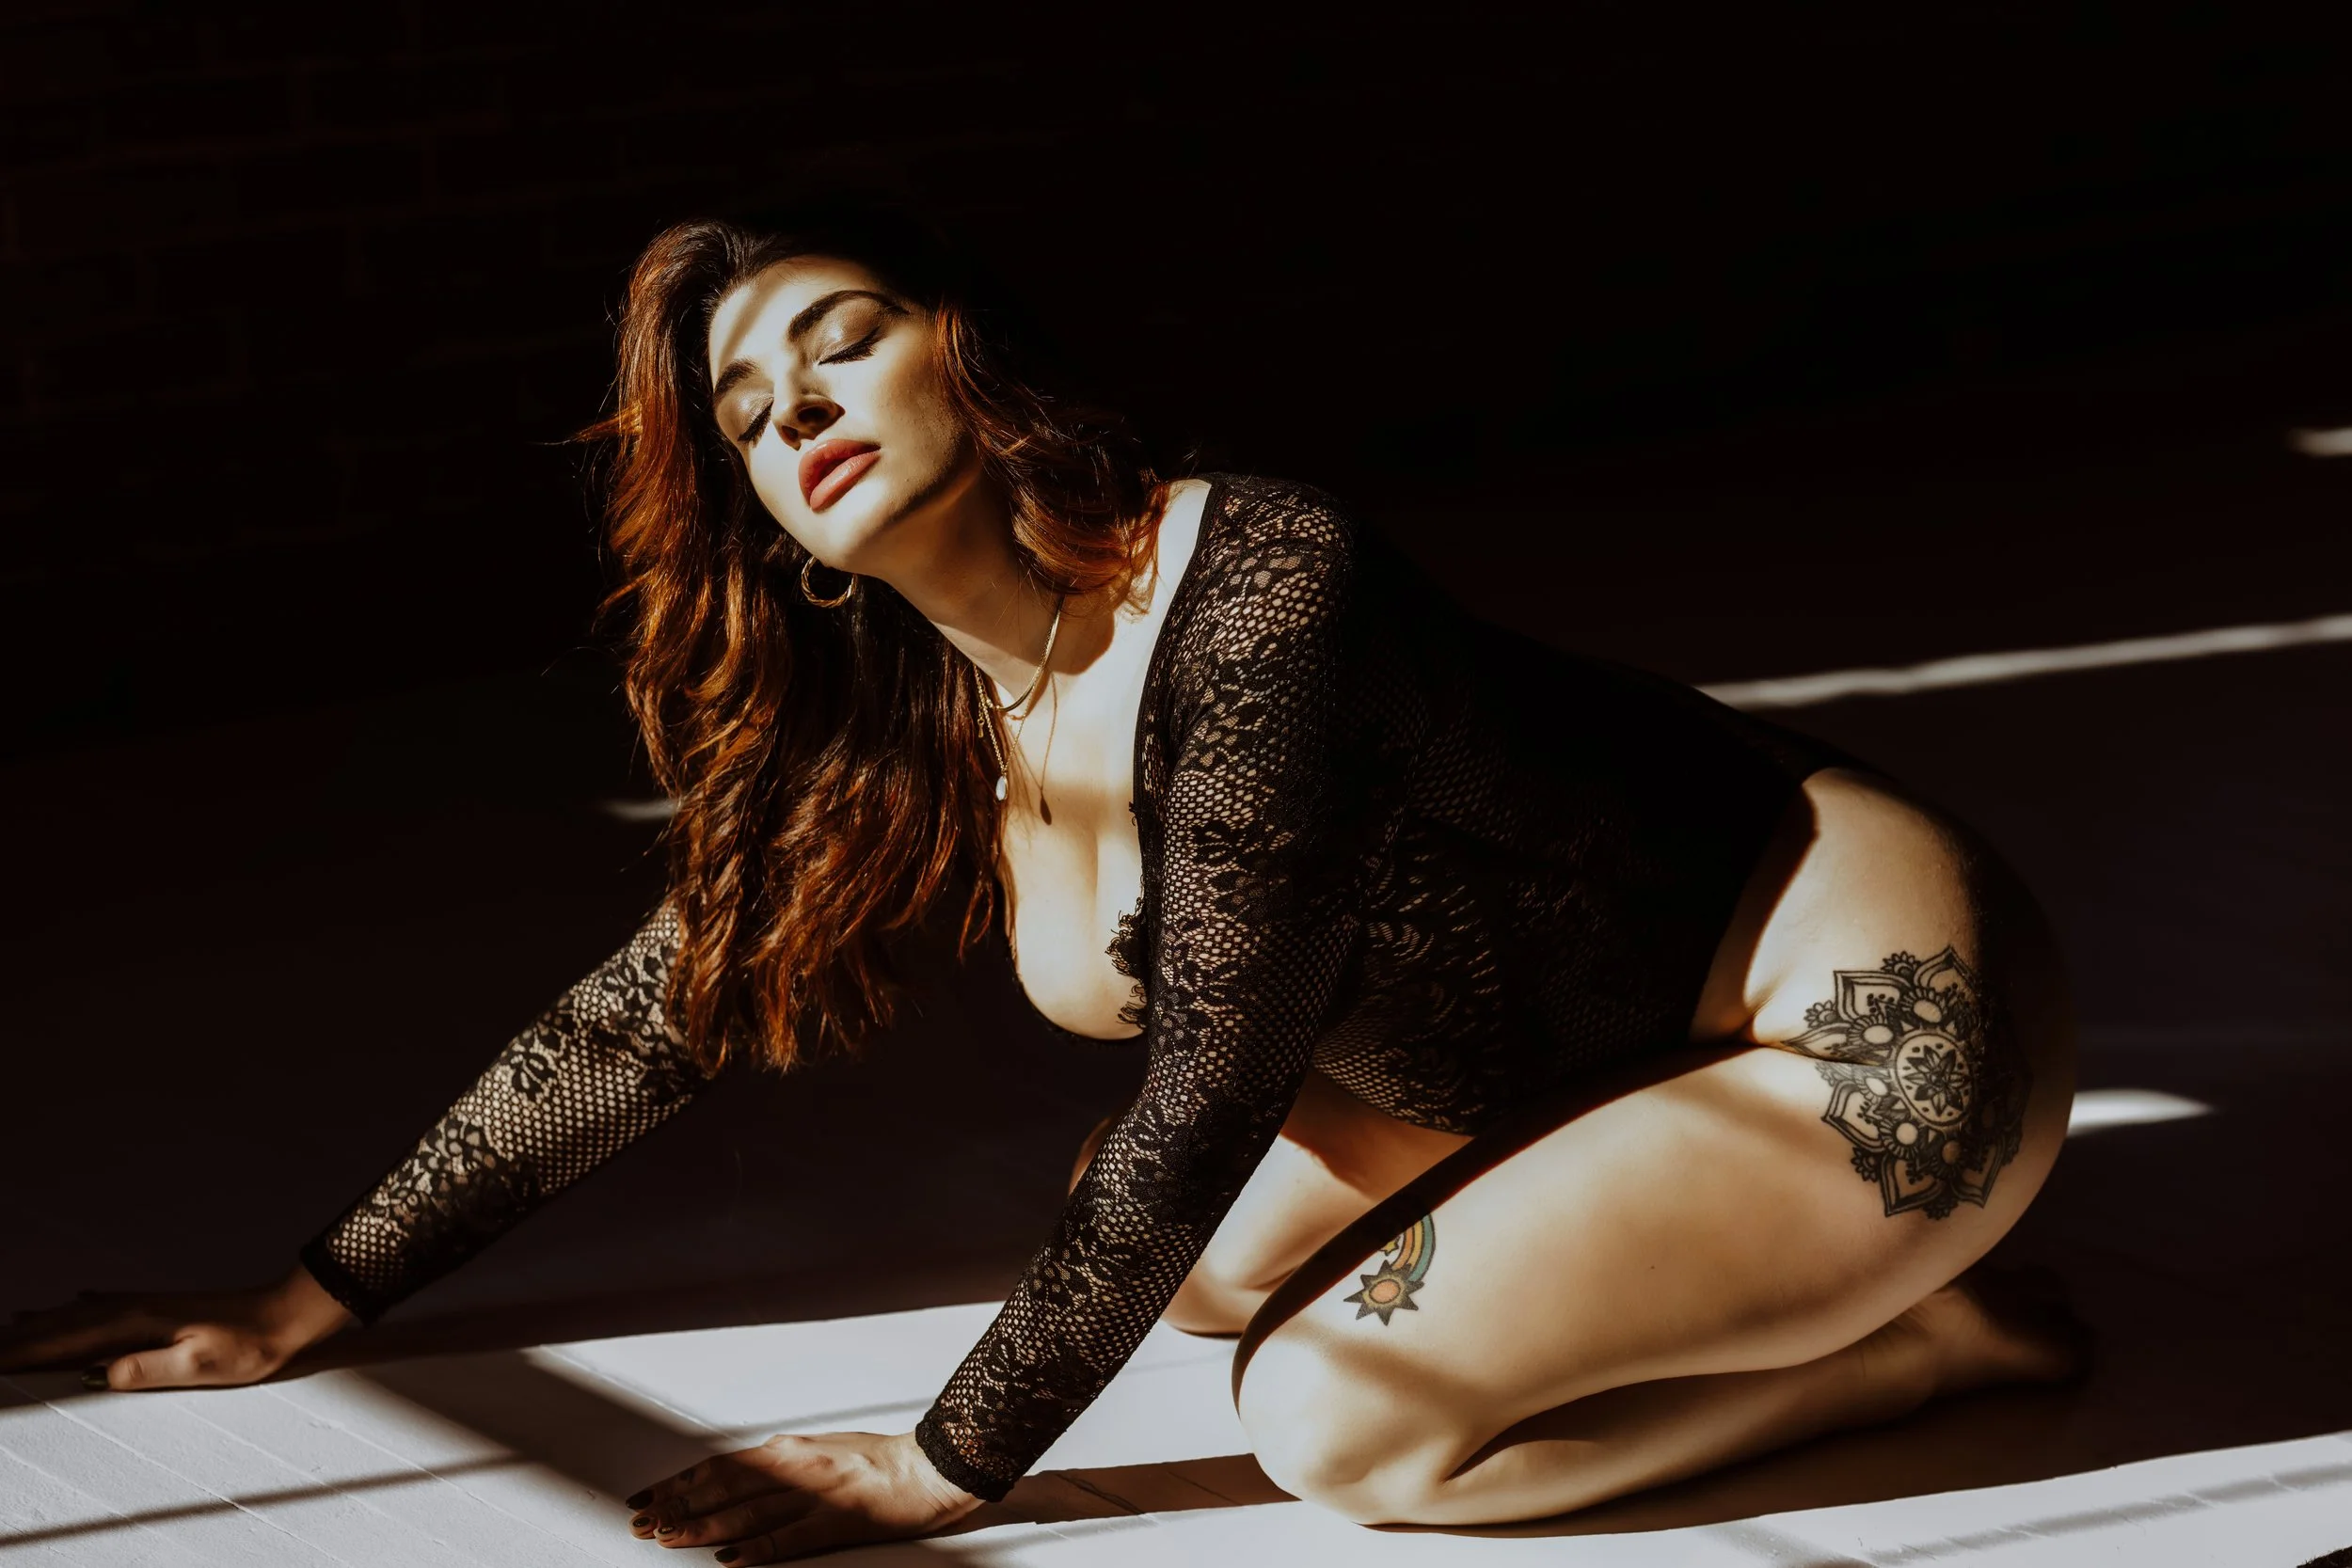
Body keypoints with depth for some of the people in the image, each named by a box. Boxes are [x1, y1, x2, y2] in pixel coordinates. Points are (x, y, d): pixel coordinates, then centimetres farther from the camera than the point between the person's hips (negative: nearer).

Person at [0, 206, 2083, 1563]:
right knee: (1195, 1259, 7)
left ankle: (1933, 1331, 0)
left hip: (1887, 1012, -8)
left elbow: (1203, 1105, -24)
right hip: (1604, 1060, 8)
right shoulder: (921, 731, -1)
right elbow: (642, 1019, 7)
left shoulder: (1249, 586, -25)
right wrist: (306, 1305, 10)